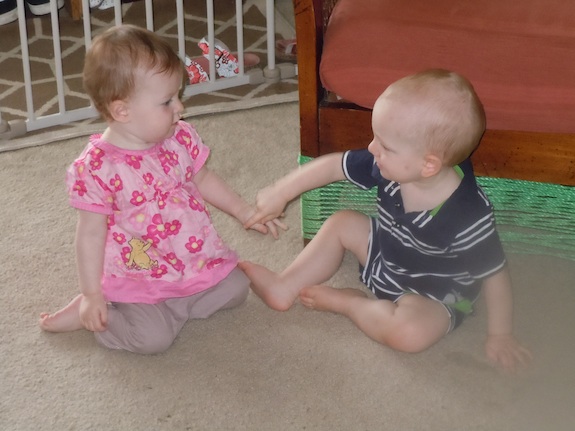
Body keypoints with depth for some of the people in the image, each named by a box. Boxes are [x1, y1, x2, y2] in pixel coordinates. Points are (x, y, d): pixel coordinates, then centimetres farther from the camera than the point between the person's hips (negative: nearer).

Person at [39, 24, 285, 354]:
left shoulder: (181, 138, -4)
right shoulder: (97, 167, -21)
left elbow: (203, 179, 15)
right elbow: (91, 234, -15)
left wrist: (245, 212, 16)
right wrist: (92, 295, -15)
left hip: (198, 259, 6)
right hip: (138, 276, -6)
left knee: (235, 289, -7)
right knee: (153, 337, -21)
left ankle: (169, 305, 5)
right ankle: (88, 313, 3)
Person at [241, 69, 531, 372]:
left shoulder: (468, 218, -38)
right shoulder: (392, 166, -22)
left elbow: (495, 275, -25)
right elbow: (333, 165, -8)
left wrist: (499, 335, -15)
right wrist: (281, 193, -6)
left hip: (435, 297, -6)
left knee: (410, 332, -33)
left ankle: (346, 302, -7)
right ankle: (285, 287, 13)